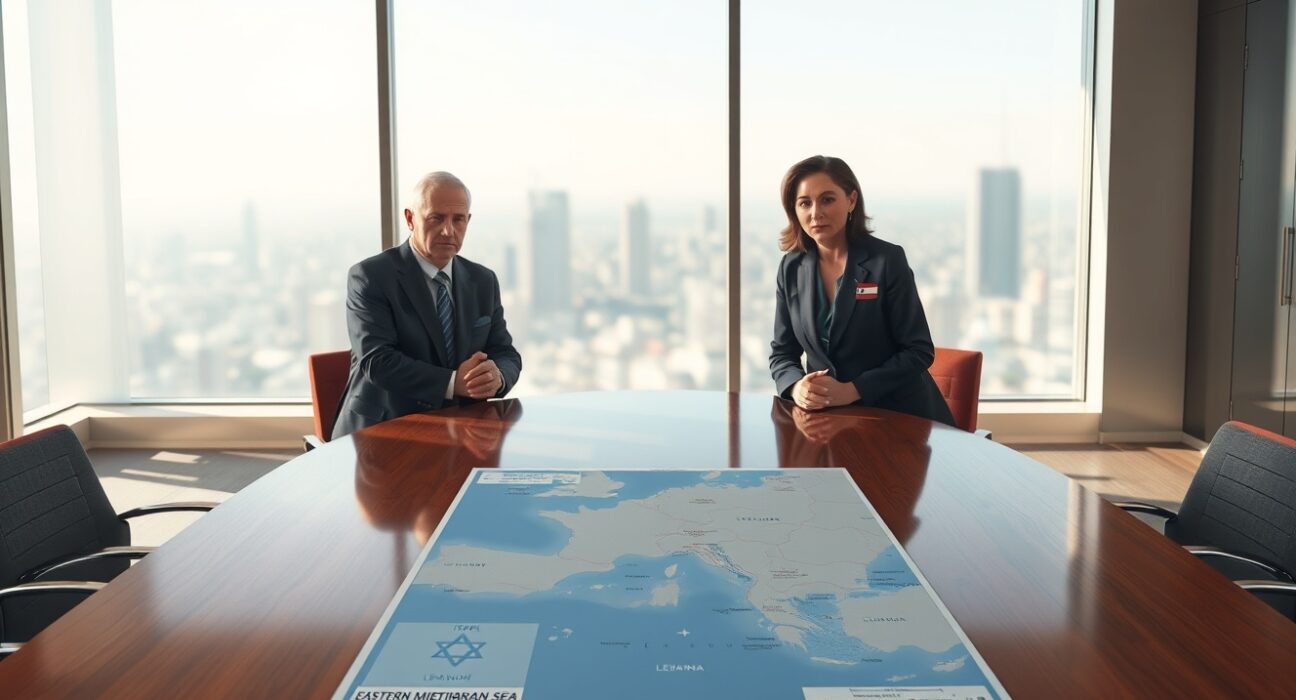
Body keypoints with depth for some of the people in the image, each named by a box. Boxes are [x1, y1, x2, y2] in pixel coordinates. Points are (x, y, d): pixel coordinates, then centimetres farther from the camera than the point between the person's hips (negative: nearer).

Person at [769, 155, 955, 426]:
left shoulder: (888, 259, -9)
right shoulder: (791, 268, 3)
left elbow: (918, 351, -9)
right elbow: (782, 352, 8)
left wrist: (851, 391, -19)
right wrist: (797, 387, -14)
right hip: (831, 417, 3)